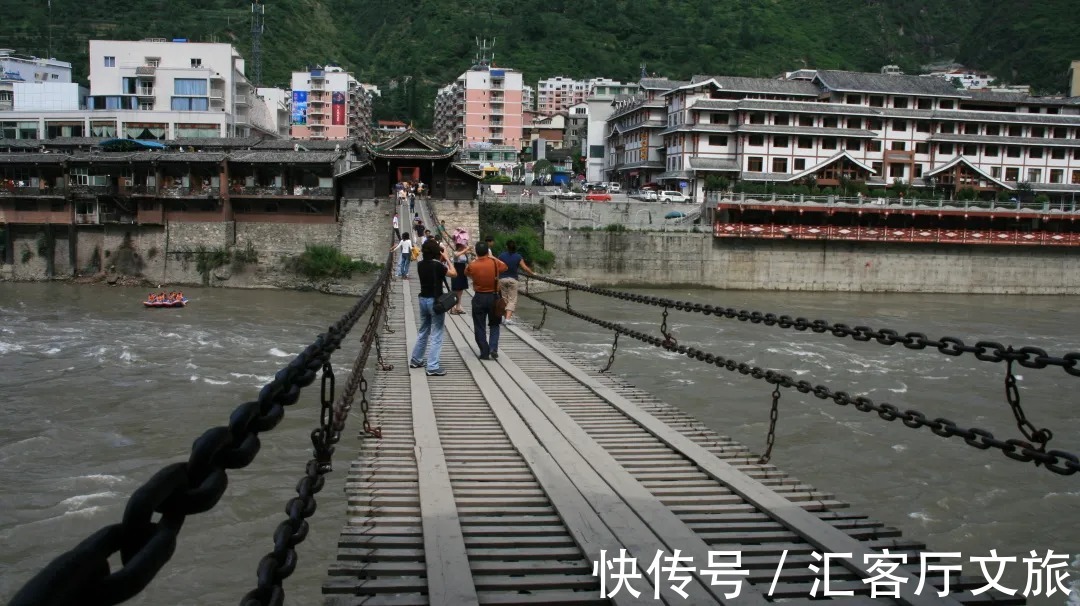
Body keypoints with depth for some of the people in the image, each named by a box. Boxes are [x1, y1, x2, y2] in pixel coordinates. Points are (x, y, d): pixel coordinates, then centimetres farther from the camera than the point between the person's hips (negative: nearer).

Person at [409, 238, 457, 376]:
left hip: (423, 299, 7)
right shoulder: (437, 265, -18)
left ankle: (415, 360, 32)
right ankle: (433, 367, -5)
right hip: (435, 301, -7)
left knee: (423, 331, 22)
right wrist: (447, 259, -2)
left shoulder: (420, 265, 2)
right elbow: (454, 273, -10)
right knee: (436, 335, -3)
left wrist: (441, 261, 9)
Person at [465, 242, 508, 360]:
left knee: (479, 327, 9)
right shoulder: (495, 263, -8)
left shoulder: (472, 266, -11)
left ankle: (485, 353, 9)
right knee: (494, 324, 16)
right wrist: (492, 257, 20)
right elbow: (504, 266, 14)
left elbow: (466, 272, 12)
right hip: (493, 297, 1)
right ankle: (493, 348, 0)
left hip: (479, 298, -1)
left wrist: (475, 260, 17)